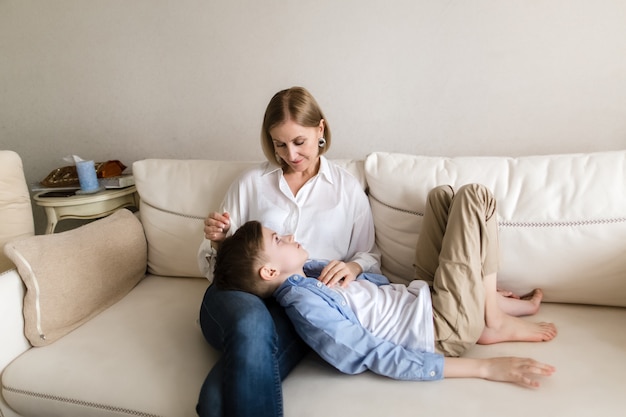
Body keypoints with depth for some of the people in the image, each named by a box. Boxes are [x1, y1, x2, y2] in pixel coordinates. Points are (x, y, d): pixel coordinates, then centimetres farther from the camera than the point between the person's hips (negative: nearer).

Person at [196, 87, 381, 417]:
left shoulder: (348, 188, 15)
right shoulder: (250, 183, 16)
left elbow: (370, 256, 16)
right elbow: (216, 264, 18)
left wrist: (353, 267, -8)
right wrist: (216, 241, -6)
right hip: (240, 291, 3)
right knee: (252, 321, -38)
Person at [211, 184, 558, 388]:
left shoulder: (305, 276, 2)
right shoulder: (306, 308, -27)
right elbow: (384, 359, -27)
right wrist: (487, 369, -25)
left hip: (421, 295, 9)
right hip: (447, 327, -9)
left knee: (442, 195, 16)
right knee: (474, 196, -5)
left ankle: (485, 301, 14)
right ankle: (494, 323, 5)